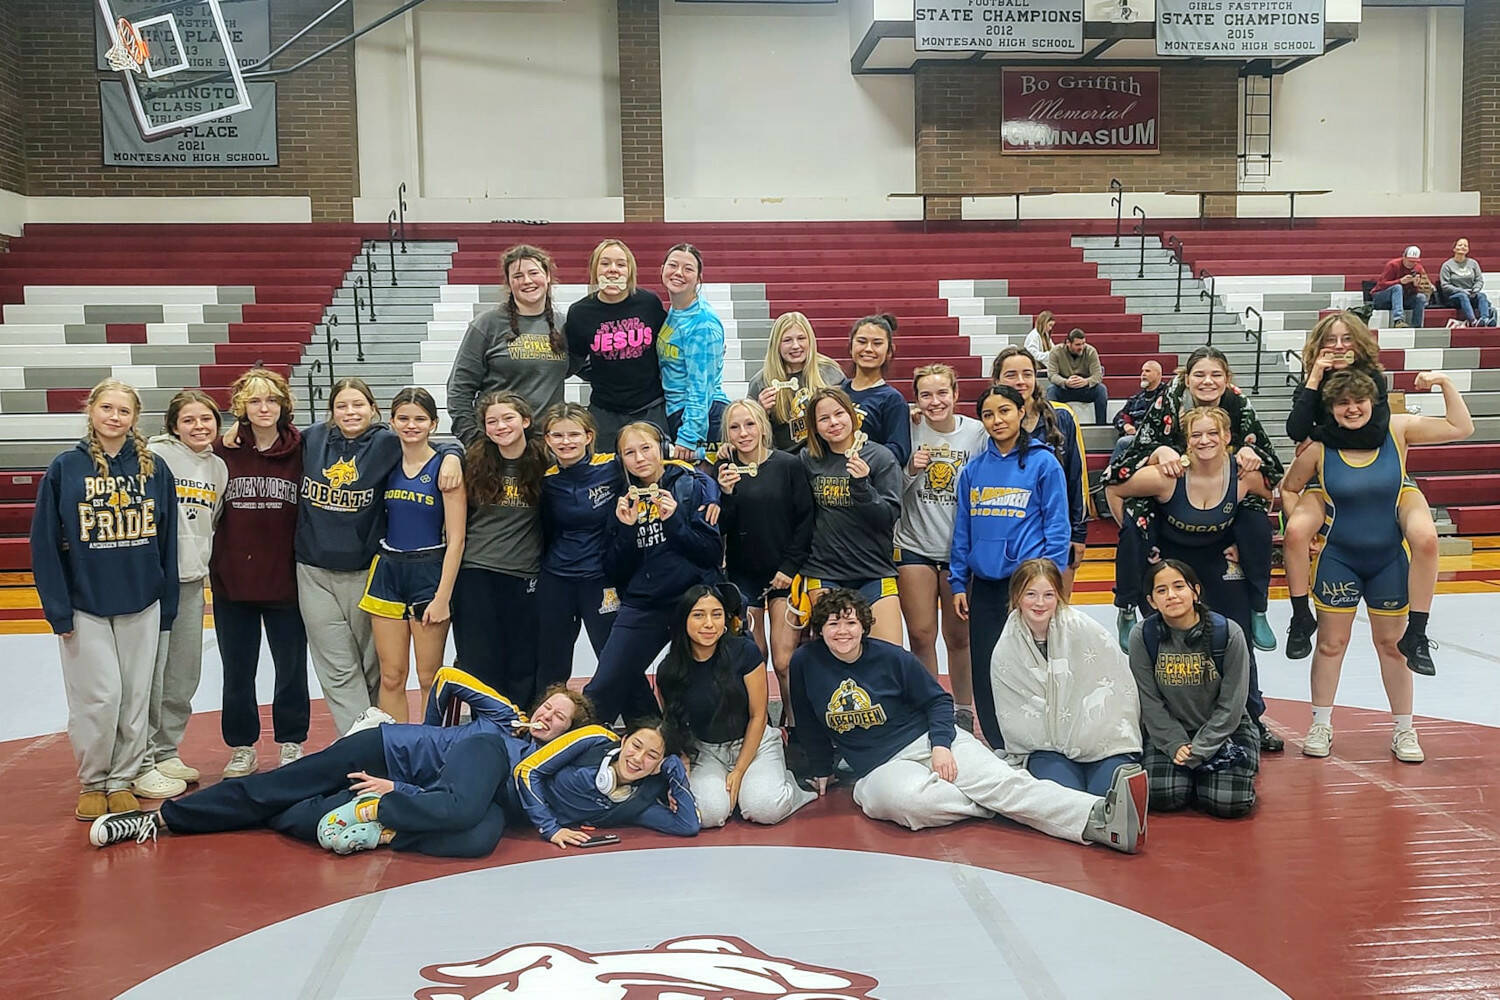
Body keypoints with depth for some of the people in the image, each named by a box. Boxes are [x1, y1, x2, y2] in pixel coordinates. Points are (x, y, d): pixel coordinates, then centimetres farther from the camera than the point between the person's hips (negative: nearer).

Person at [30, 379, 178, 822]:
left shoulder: (154, 469, 1)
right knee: (99, 697, -3)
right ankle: (91, 784, 17)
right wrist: (58, 610, -8)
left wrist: (167, 604, 5)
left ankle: (122, 781, 22)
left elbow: (166, 541, 6)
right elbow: (45, 544, -4)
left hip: (142, 605, 2)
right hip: (85, 606, -2)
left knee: (135, 698, 7)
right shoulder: (65, 468, -4)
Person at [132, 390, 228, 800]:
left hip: (192, 581, 7)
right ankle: (141, 765, 7)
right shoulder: (156, 455, -9)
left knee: (185, 674, 12)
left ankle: (166, 753, 26)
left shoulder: (219, 467, 11)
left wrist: (201, 560, 15)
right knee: (151, 673, -4)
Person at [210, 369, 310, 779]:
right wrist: (213, 566, 1)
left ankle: (291, 744, 27)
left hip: (286, 579, -1)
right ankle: (242, 748, 27)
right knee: (237, 670, 12)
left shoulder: (301, 450, -5)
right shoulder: (224, 450, -2)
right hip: (233, 579, 1)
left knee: (291, 666, 11)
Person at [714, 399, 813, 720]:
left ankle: (794, 725, 10)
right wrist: (726, 493, -18)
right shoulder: (723, 470, 3)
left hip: (785, 574, -2)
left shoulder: (789, 465, -2)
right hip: (742, 575, 2)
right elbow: (720, 528, -3)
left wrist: (789, 567, -6)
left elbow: (805, 520, -2)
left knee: (784, 661, -8)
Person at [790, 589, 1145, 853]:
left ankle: (1100, 817, -45)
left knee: (1003, 779, -25)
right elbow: (811, 726, 14)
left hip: (928, 740, 1)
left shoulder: (891, 657, -2)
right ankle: (1000, 808, -21)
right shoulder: (805, 663, 0)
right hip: (879, 769, -1)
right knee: (907, 798, -40)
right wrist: (820, 770, 19)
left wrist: (941, 744, -9)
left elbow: (938, 700, 6)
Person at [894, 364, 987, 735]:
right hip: (914, 546, 0)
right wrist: (910, 470, -15)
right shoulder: (909, 433, -2)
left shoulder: (977, 432, -2)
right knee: (921, 634, 0)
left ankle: (963, 710, 26)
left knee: (959, 636, 9)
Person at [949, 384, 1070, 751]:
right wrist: (958, 583, 9)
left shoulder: (1043, 463, -2)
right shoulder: (973, 469, 10)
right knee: (985, 675, 8)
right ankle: (998, 752, 23)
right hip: (984, 585, 4)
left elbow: (1057, 528, -4)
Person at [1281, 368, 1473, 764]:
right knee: (1331, 642, 6)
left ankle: (1404, 730, 23)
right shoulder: (1319, 447, -11)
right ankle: (1320, 726, 19)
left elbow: (1461, 427, -6)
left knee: (1391, 643, 11)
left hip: (1389, 558, 1)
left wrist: (1445, 384, -15)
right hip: (1337, 558, -1)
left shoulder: (1397, 430, -8)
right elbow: (1290, 489, 1)